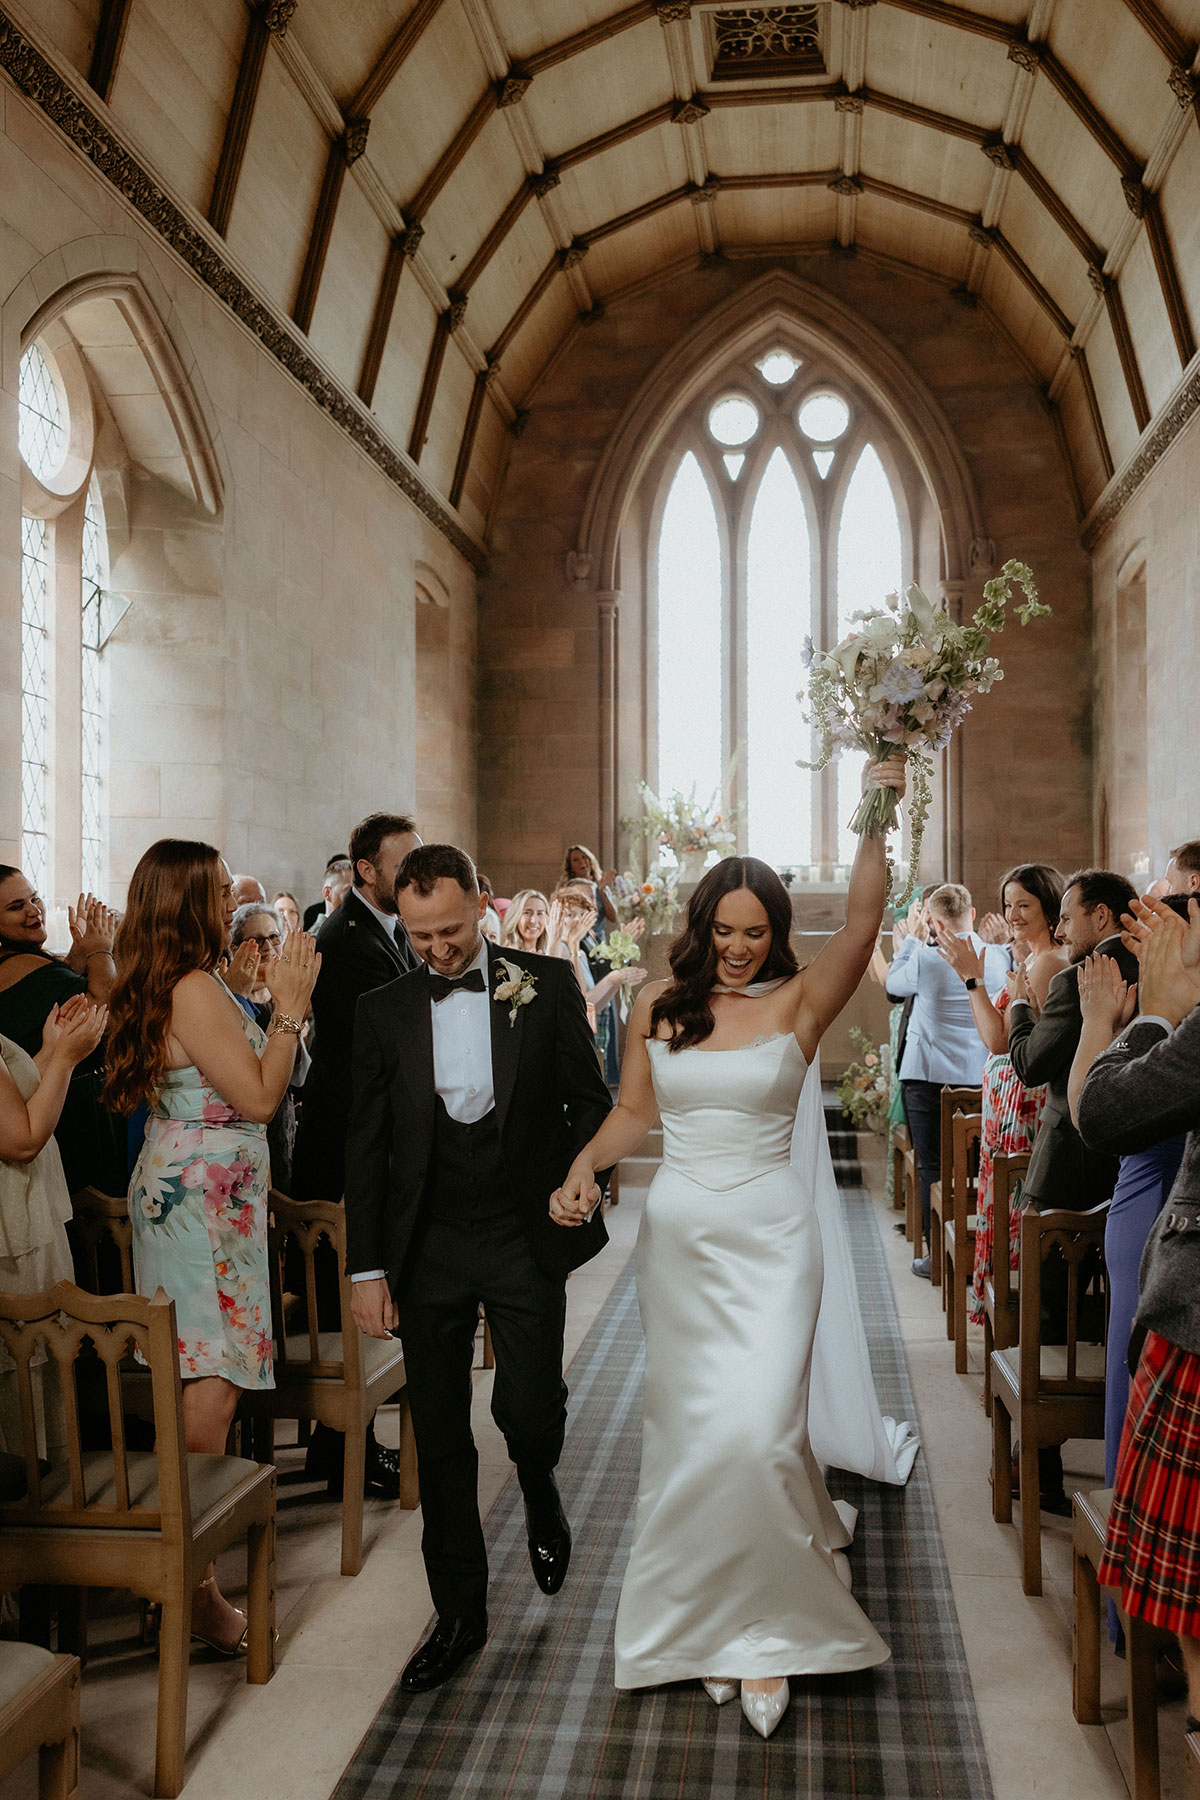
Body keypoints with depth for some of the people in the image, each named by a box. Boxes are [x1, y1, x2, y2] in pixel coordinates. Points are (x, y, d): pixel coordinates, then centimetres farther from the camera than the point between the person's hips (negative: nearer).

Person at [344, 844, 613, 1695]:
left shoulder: (546, 985, -3)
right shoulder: (384, 1010, 1)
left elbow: (591, 1101, 5)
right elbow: (367, 1145, 4)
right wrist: (367, 1267, 1)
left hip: (525, 1238, -2)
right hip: (427, 1246, 2)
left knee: (528, 1405, -7)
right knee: (440, 1438, 8)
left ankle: (540, 1491, 31)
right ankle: (460, 1614, 26)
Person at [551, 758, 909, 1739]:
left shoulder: (799, 1000, -5)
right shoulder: (659, 1005, 3)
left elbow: (862, 922, -20)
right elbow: (633, 1110, 10)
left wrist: (876, 821, -31)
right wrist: (587, 1164, -8)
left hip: (768, 1236, -3)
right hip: (678, 1234, 3)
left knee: (755, 1428, -11)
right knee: (687, 1428, 12)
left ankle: (768, 1624, 14)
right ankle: (711, 1619, 32)